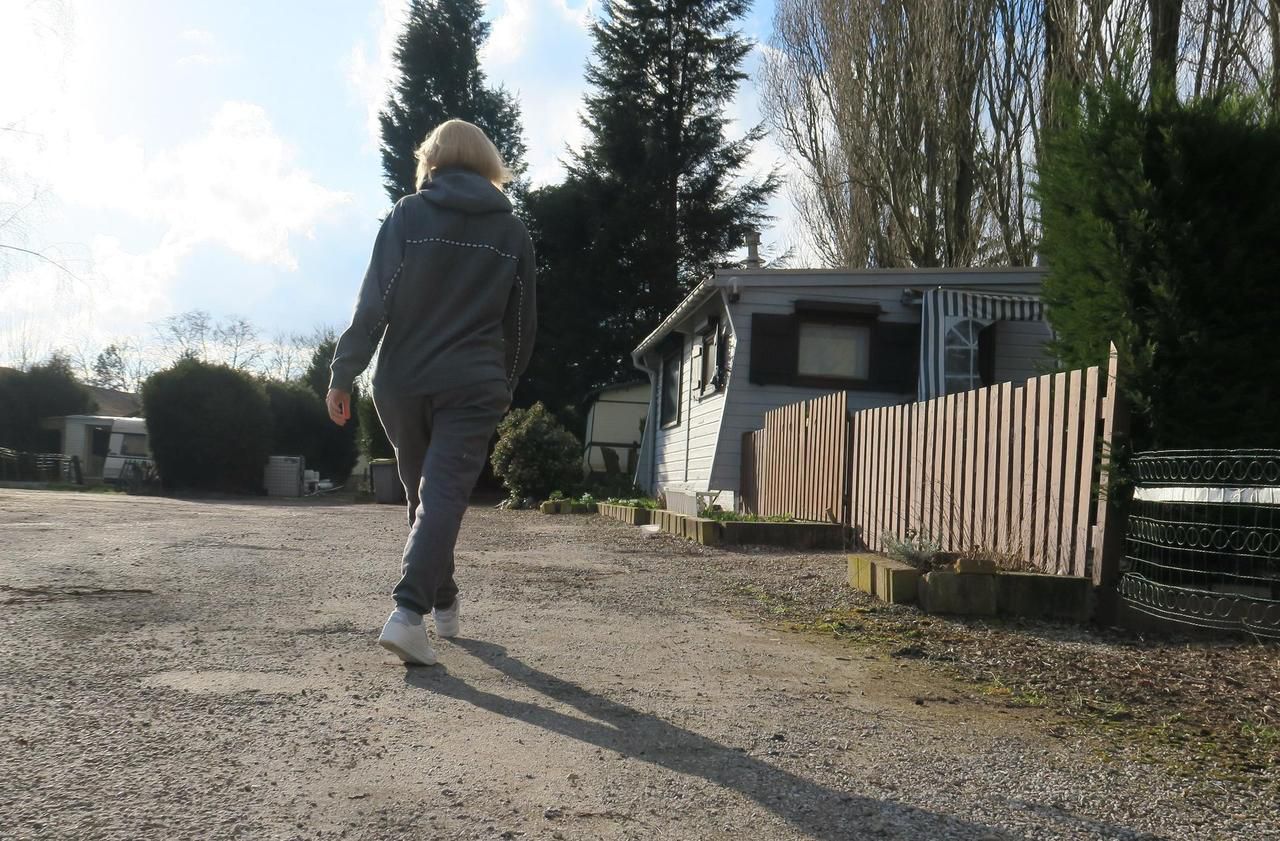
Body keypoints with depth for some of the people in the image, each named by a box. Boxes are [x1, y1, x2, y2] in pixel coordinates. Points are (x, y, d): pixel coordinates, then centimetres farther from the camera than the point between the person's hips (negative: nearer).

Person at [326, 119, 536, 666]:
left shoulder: (407, 215, 2)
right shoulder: (512, 231, 8)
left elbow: (373, 303, -5)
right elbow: (522, 323, 12)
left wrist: (342, 373, -2)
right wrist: (506, 385, 24)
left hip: (402, 383, 1)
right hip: (473, 388, -1)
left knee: (423, 494, 16)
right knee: (444, 496, -6)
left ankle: (443, 602, 28)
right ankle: (408, 611, -22)